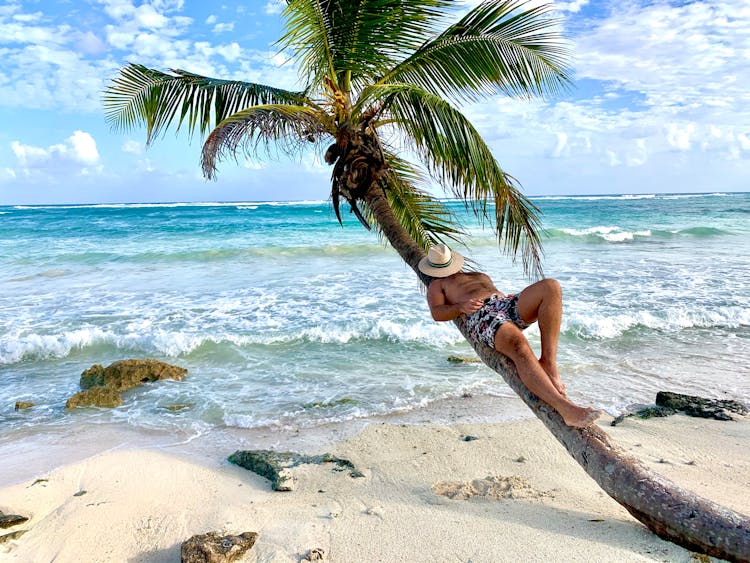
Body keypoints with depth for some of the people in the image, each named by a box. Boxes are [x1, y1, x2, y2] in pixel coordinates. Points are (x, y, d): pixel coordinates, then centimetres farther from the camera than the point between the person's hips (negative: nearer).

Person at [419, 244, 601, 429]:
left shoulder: (481, 275, 44)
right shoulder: (437, 285, 28)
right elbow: (437, 313, 9)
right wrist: (461, 307, -12)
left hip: (507, 305, 6)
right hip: (480, 315, -6)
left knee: (550, 287, -26)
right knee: (519, 346, -38)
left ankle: (548, 363, -31)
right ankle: (566, 408, -47)